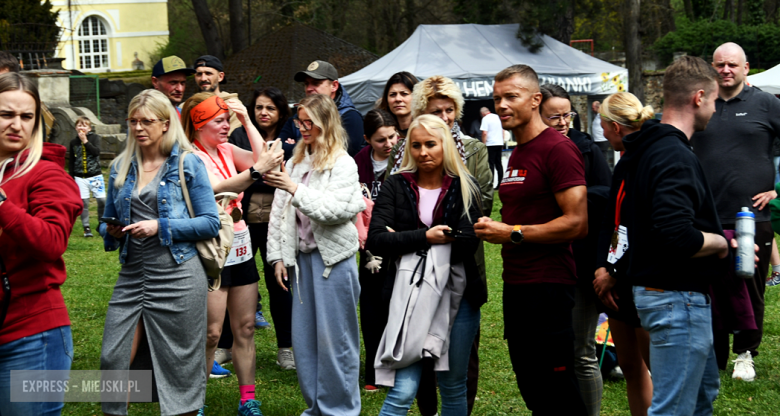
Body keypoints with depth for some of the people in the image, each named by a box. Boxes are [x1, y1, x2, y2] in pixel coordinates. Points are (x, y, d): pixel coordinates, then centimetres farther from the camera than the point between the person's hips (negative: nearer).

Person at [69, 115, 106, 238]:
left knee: (102, 200, -7)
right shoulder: (73, 142, 8)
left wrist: (85, 141, -15)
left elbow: (96, 152, -16)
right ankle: (86, 227, 6)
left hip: (95, 176, -2)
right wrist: (71, 178, 11)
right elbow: (71, 162, 13)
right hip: (80, 177, 2)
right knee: (83, 202, -2)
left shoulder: (95, 138, 2)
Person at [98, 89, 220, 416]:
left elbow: (210, 223, -4)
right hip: (132, 275, 4)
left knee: (179, 365, 2)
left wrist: (161, 226, -14)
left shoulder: (188, 164, 0)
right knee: (112, 360, -3)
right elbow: (108, 220, 21)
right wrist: (111, 232, -2)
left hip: (178, 276, -4)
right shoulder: (121, 167, 12)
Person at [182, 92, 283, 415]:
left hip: (240, 246, 7)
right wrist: (257, 171, -36)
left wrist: (246, 120, -2)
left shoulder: (227, 150, 9)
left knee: (245, 328, 9)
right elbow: (218, 187, -26)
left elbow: (261, 159, -2)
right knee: (211, 333, -5)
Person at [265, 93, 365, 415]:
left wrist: (295, 188, -21)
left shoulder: (343, 164, -5)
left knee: (334, 337, -2)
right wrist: (278, 256, 6)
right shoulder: (296, 161, 10)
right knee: (303, 336, 9)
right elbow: (279, 211, 11)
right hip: (302, 256, 6)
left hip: (333, 258, -6)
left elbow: (334, 209, -17)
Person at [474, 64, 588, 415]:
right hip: (516, 285, 10)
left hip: (548, 288, -10)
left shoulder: (557, 148, -13)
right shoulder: (517, 154, 16)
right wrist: (493, 228, 8)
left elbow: (577, 223, -20)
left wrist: (512, 233, -16)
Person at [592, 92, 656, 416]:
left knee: (654, 365, -2)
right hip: (619, 280, 9)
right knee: (629, 365, 14)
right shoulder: (624, 164, 12)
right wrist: (602, 268, -1)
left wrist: (614, 273, -14)